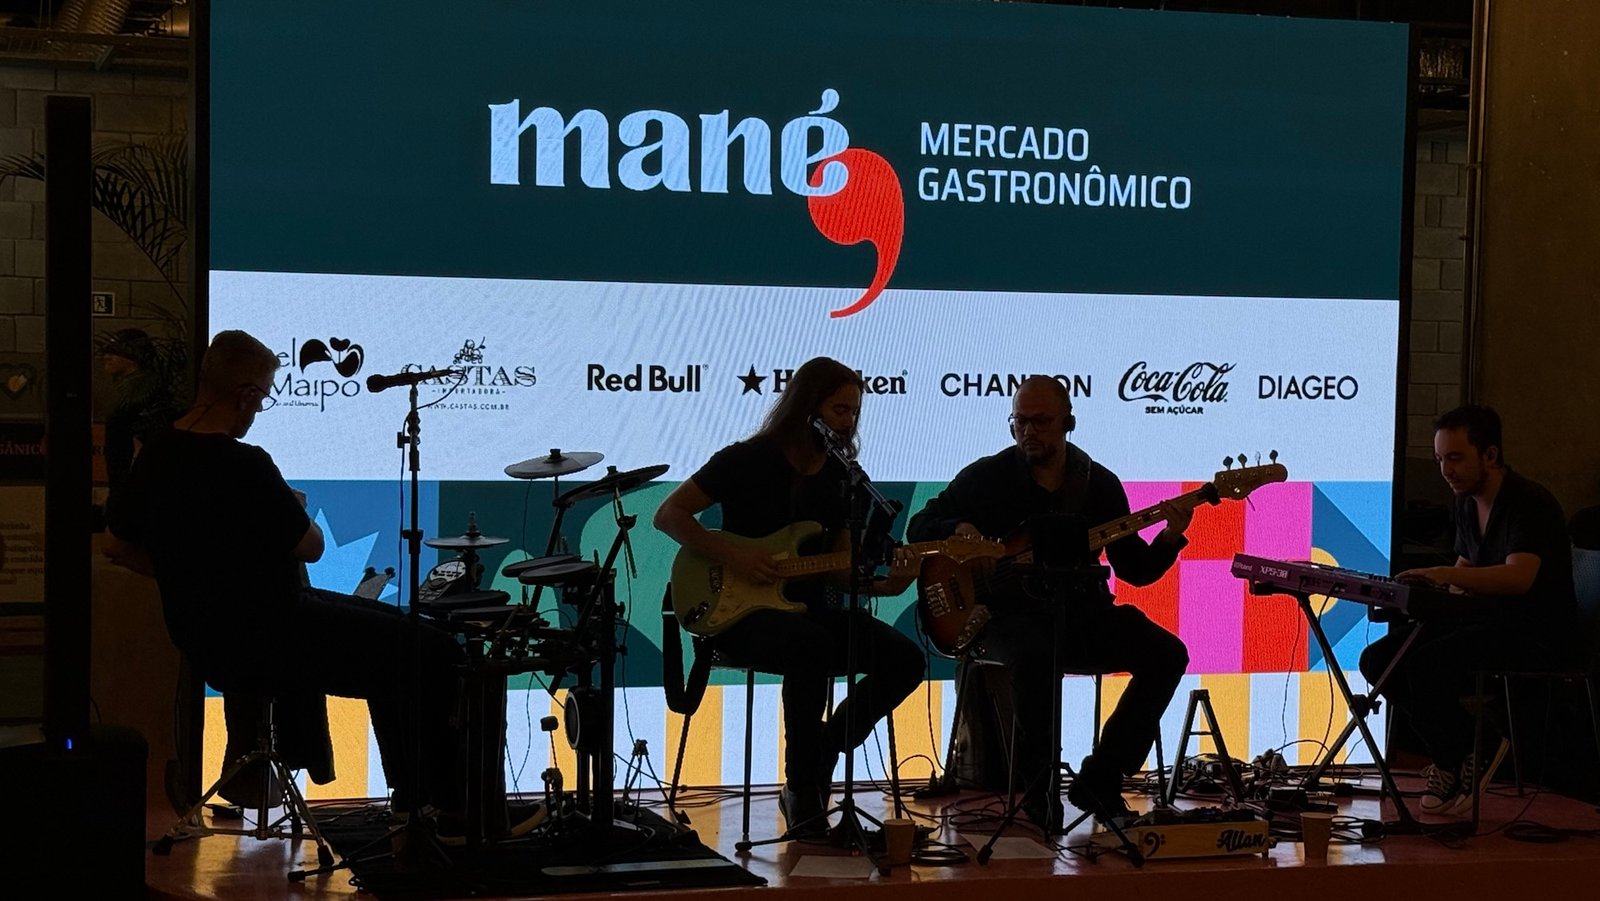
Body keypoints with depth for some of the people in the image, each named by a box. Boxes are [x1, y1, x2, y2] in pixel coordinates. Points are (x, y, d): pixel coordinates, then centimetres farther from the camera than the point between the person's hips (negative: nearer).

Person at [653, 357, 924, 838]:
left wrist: (883, 584, -11)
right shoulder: (747, 460, -6)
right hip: (737, 608, -6)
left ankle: (818, 767, -5)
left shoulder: (841, 477, 9)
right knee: (814, 647, -37)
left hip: (809, 606, 6)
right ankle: (802, 793, -23)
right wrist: (732, 555, -18)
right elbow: (669, 514, -7)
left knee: (905, 659, -15)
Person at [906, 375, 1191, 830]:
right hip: (1011, 614, -4)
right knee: (1036, 656, -39)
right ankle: (1039, 788, -21)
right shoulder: (987, 477, 1)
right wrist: (960, 531, -17)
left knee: (1167, 654, -17)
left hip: (1080, 611, 4)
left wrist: (1169, 539, -11)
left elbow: (1136, 570, 9)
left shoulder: (1100, 484, 8)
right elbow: (919, 528, 4)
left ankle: (1099, 779, -9)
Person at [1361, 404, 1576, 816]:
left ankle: (1460, 761, -7)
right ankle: (1454, 752, -2)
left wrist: (1445, 574, -45)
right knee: (1378, 659, -8)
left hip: (1536, 634, -9)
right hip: (1483, 619, 9)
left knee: (1426, 663, -31)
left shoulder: (1531, 503, -17)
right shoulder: (1467, 503, 11)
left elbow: (1519, 577, -33)